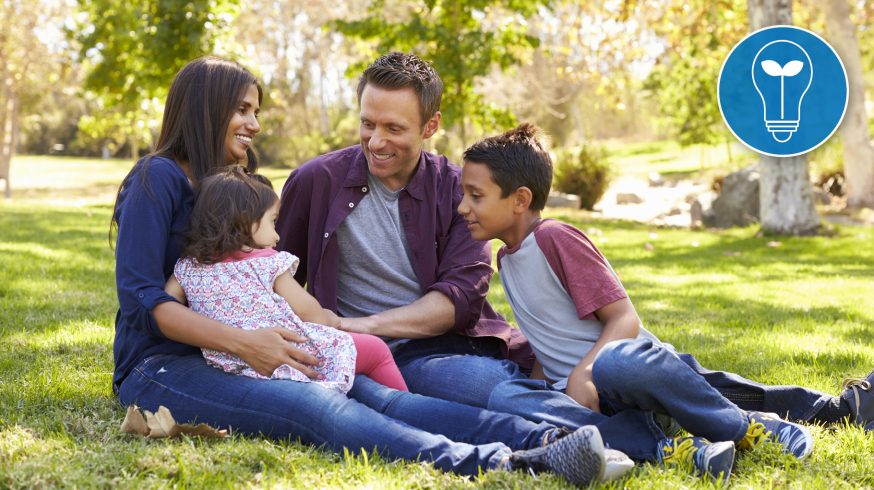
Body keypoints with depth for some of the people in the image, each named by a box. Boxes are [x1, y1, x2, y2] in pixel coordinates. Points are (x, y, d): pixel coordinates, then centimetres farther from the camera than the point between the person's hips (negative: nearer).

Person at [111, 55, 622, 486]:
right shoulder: (158, 178, -5)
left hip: (224, 356, 7)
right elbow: (140, 296, -14)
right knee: (317, 406, -34)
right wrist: (243, 341, -24)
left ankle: (540, 438, -43)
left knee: (372, 394, -22)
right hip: (161, 365, -7)